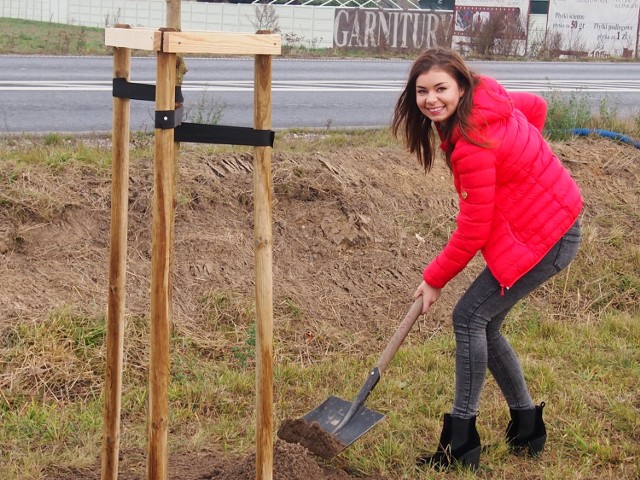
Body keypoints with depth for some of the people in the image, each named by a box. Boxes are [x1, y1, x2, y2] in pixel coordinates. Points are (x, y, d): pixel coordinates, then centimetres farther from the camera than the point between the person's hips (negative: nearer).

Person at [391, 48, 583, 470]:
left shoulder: (473, 145, -27)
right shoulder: (488, 100, -2)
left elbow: (473, 230, -21)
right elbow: (537, 106, 17)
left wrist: (435, 279, -9)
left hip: (544, 239, -10)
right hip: (547, 222, 10)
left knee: (471, 317, -10)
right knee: (483, 324, 11)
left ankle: (462, 443, -3)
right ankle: (527, 427, 24)